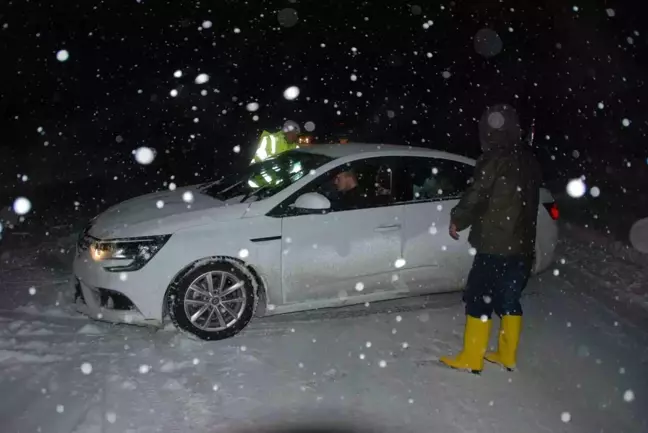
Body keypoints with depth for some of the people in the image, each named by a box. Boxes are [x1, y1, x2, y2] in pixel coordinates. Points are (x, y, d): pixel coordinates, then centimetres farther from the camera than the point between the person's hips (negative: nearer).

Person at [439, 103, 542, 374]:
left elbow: (477, 196, -14)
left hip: (496, 245, -8)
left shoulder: (495, 159, -13)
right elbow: (527, 200, 15)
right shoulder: (529, 161, 11)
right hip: (523, 245, 8)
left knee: (478, 298, 2)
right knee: (509, 299, 16)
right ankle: (507, 356, 25)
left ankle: (471, 359, 9)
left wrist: (457, 220, 2)